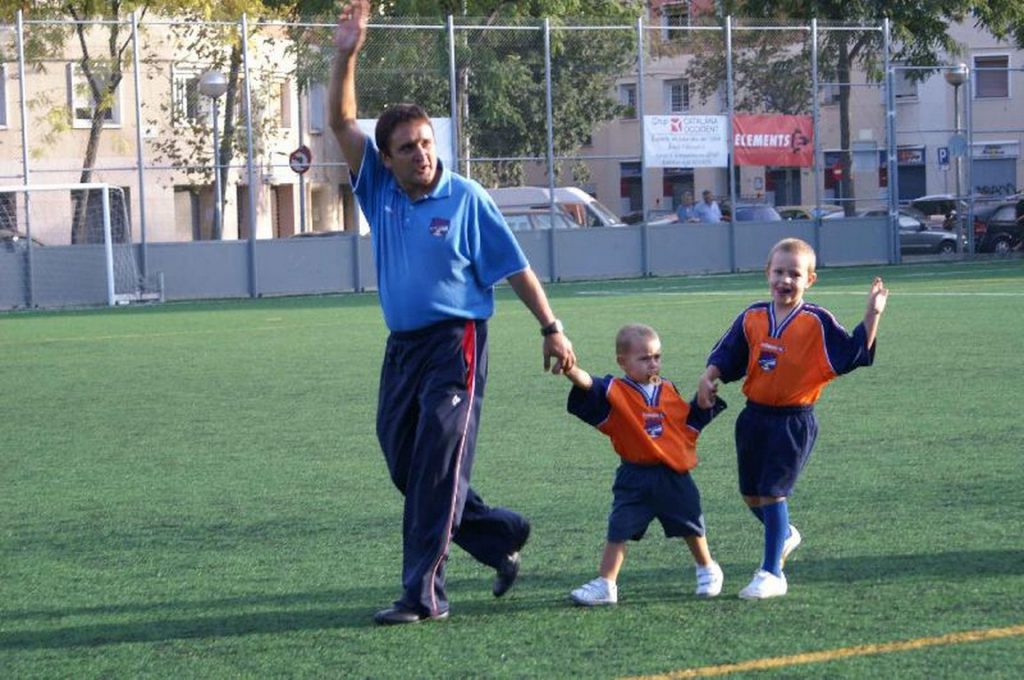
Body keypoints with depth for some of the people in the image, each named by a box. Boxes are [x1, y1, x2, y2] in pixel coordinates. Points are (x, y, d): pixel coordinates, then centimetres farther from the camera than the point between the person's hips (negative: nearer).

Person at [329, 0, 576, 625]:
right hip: (402, 345, 6)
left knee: (437, 468, -10)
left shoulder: (466, 199, -5)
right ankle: (503, 534, 27)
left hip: (455, 344, -6)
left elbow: (515, 268, 0)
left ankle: (424, 593, -9)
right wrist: (346, 57, -13)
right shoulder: (379, 189, 7)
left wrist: (552, 329, -3)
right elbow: (343, 124, 0)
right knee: (405, 465, 9)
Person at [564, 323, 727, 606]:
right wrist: (572, 370, -48)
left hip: (673, 476, 3)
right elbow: (590, 387, -28)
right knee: (619, 530, -5)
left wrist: (706, 400, 3)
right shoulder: (615, 392, -9)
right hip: (635, 479, -3)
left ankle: (707, 569, 39)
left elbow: (690, 421, 17)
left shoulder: (668, 392, 6)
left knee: (691, 527, 16)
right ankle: (606, 585, 3)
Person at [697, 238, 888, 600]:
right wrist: (709, 378, -7)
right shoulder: (752, 318, 3)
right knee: (751, 494, 15)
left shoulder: (817, 322, -9)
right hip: (754, 416, 5)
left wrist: (872, 316, -21)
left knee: (773, 491, -10)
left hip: (794, 420, -5)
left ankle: (771, 574, -2)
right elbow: (727, 356, 11)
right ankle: (785, 536, 46)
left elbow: (853, 354, -12)